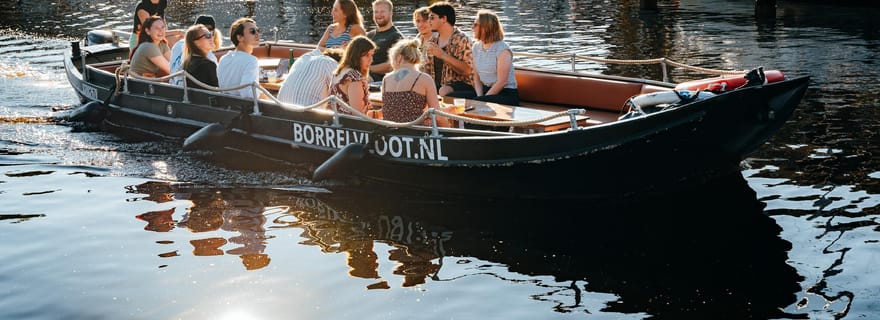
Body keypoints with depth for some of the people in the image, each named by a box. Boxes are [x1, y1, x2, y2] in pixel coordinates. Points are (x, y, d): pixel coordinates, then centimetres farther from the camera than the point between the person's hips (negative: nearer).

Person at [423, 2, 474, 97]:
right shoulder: (432, 41, 14)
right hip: (437, 85, 7)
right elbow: (428, 68, 18)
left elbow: (467, 71, -18)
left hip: (460, 85, -6)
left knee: (443, 92, -35)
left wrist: (443, 55, -21)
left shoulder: (462, 40, -8)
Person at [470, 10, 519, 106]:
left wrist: (482, 99, -16)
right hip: (486, 90, 6)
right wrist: (479, 96, -7)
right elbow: (476, 77, 9)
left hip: (506, 94, -6)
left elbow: (501, 82, -17)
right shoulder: (476, 47, 9)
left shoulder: (503, 50, -13)